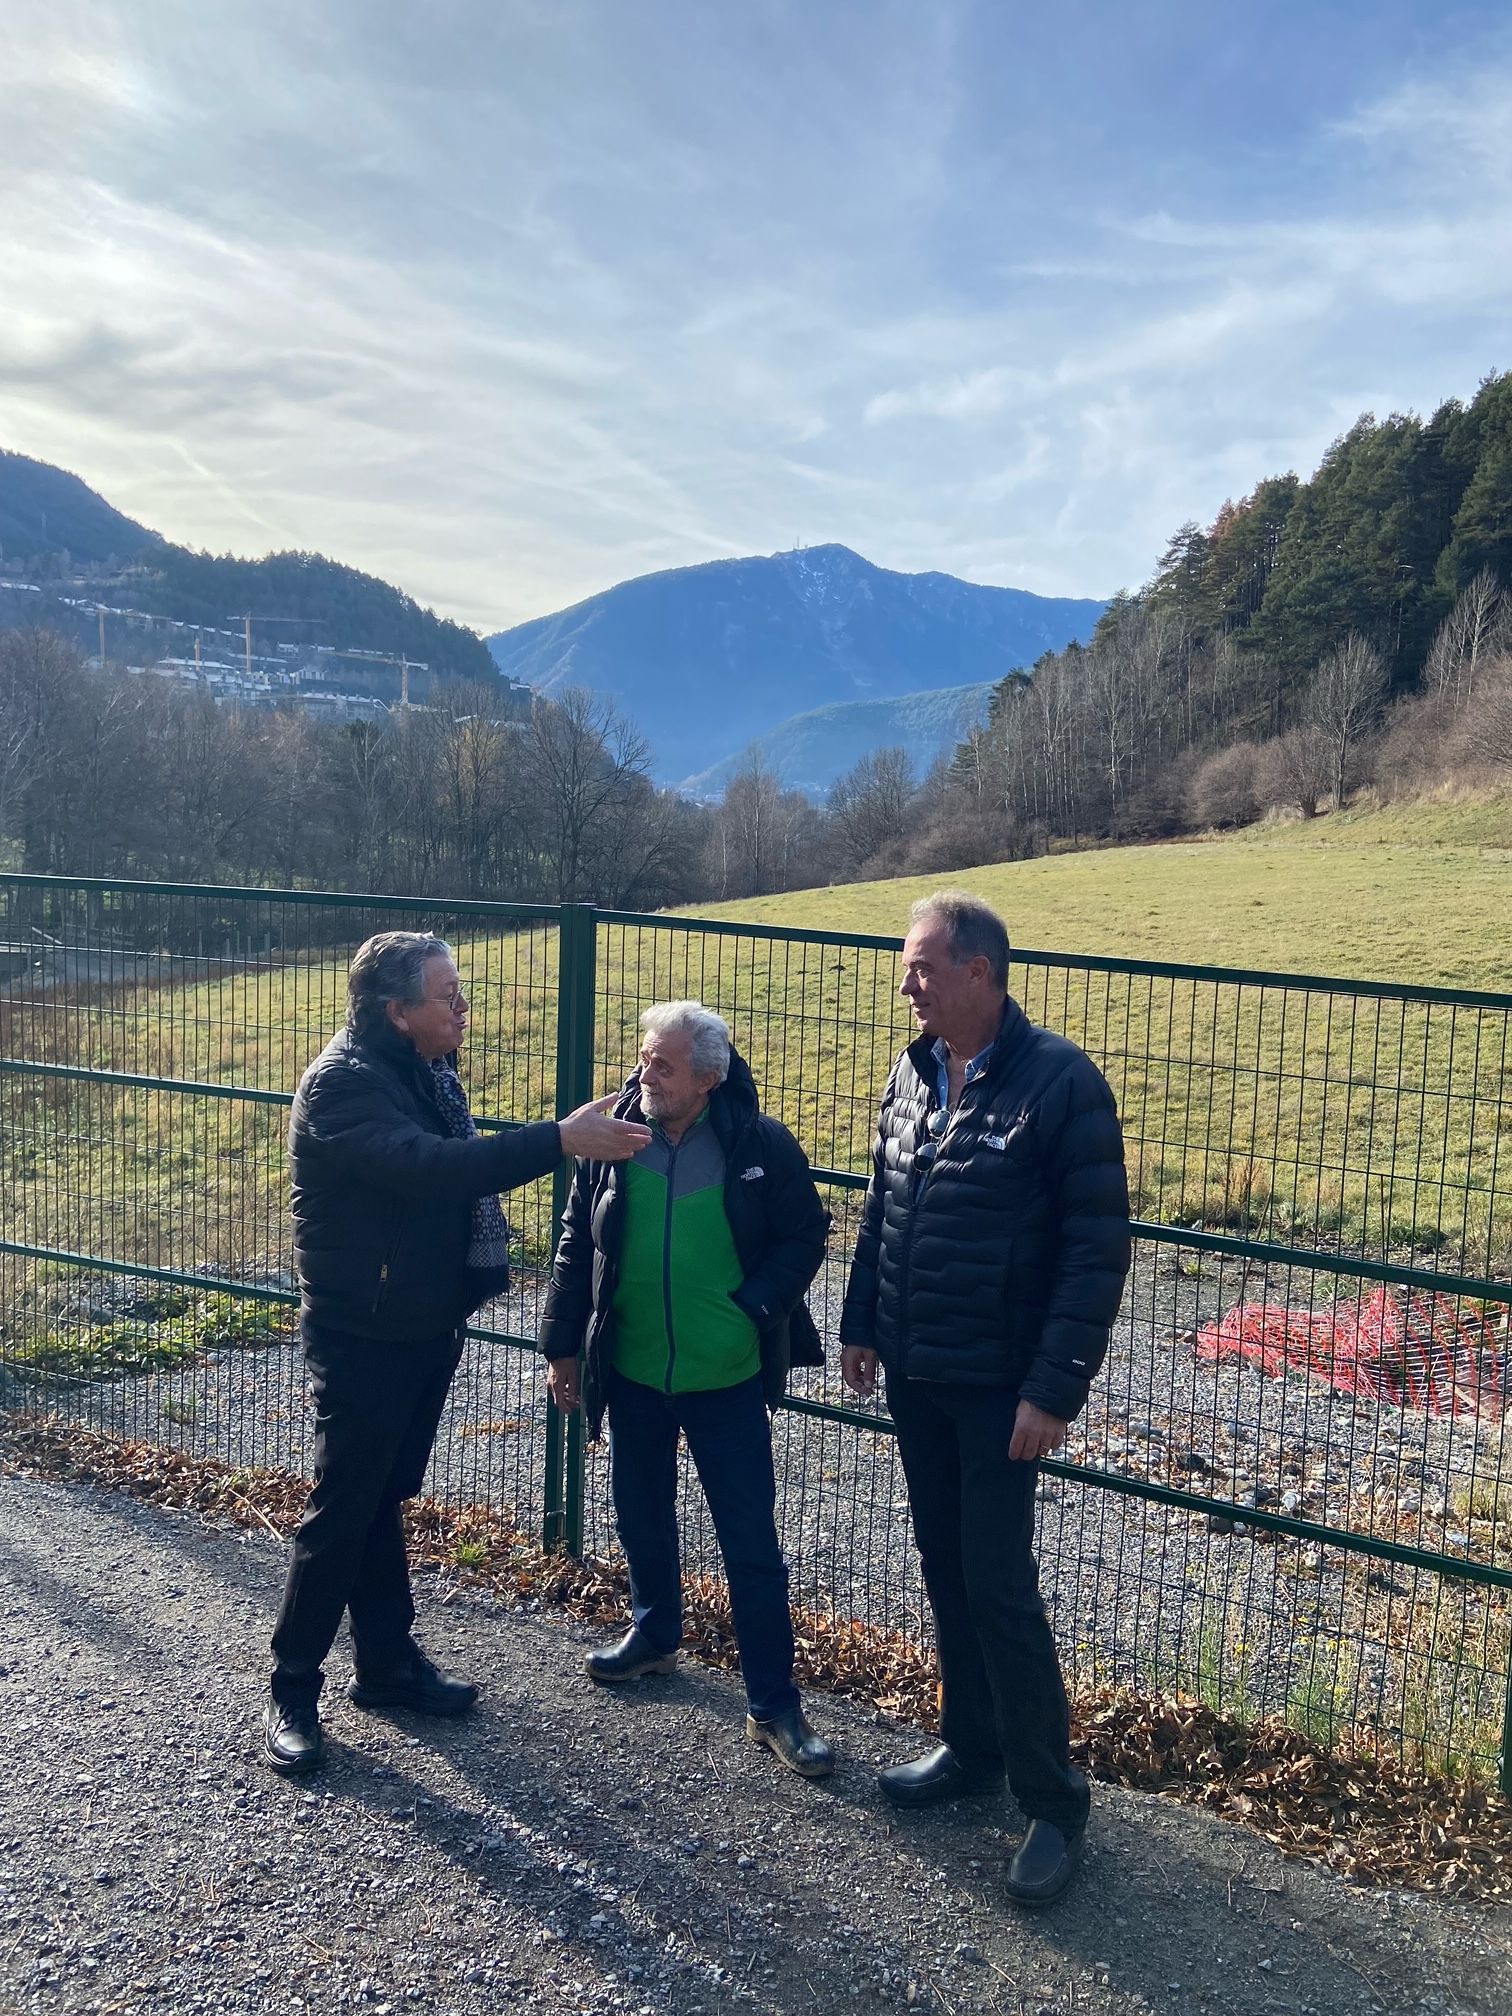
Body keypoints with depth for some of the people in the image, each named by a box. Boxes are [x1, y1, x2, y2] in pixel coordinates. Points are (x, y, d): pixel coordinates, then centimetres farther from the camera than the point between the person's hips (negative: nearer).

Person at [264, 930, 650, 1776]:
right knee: (343, 1509, 2)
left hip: (427, 1323, 8)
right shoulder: (343, 1083, -22)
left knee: (385, 1499, 18)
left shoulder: (429, 1070, 6)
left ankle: (389, 1662, 29)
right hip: (363, 1335, -8)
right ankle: (294, 1691, 16)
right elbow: (425, 1165, -36)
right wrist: (559, 1140, -38)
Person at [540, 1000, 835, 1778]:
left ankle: (773, 1705, 15)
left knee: (752, 1545, 2)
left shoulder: (761, 1145, -13)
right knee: (642, 1517, 22)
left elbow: (806, 1235, -4)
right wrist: (562, 1345, 5)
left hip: (728, 1380, -3)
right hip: (632, 1373, 4)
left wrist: (753, 1307, -16)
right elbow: (576, 1245, 3)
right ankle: (653, 1633, 47)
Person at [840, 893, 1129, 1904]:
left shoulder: (1059, 1082, -17)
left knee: (999, 1584, -2)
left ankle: (1054, 1800, 14)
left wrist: (1056, 1388, -19)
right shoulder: (911, 1074, 5)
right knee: (946, 1571, 17)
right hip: (913, 1374, 7)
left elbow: (1099, 1247, -17)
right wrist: (860, 1324, 13)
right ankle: (972, 1746, 34)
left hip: (999, 1386, -6)